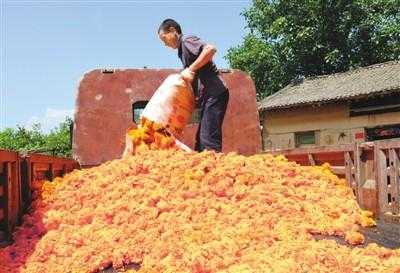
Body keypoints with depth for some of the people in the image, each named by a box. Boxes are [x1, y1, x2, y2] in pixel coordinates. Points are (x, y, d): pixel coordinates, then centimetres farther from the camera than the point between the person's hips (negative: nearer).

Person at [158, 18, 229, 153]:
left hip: (214, 93, -10)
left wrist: (190, 69, -18)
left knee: (208, 138, -16)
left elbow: (210, 49, -22)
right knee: (201, 140, 9)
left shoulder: (187, 40, -2)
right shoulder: (182, 51, 24)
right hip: (208, 96, 10)